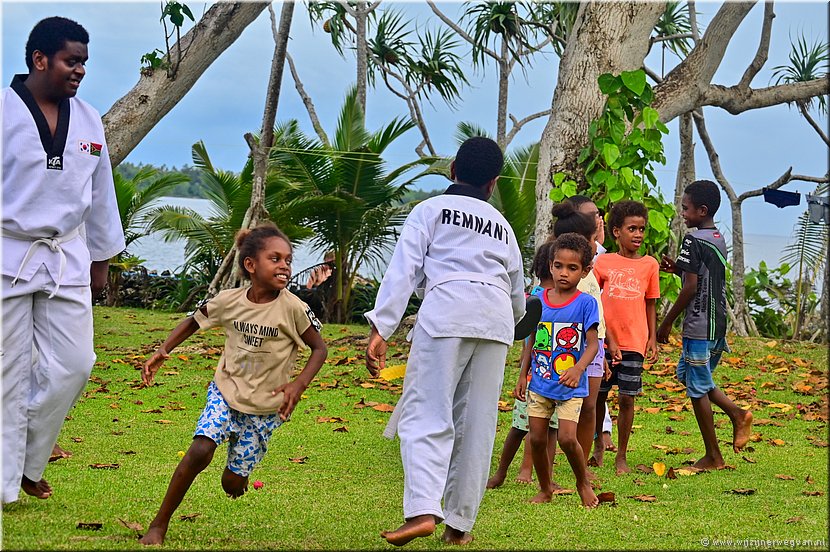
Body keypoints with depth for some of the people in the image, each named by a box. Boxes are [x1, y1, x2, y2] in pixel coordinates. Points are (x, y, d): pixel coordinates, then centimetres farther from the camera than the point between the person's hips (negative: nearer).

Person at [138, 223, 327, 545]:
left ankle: (237, 473, 44)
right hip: (225, 393, 1)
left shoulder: (292, 308, -16)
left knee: (233, 483, 2)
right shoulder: (229, 301, -8)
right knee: (200, 451, -23)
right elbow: (194, 322, 10)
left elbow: (319, 349, -5)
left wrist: (298, 385, -19)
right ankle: (159, 525, -10)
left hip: (265, 407, -1)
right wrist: (162, 352, -2)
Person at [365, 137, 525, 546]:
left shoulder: (431, 210, 14)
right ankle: (459, 525, 10)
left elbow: (403, 270, 2)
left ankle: (422, 510, -25)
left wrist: (380, 329, -4)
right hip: (497, 320, 4)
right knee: (477, 425, 8)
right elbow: (518, 295, 32)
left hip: (446, 312, -4)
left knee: (426, 416, -7)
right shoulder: (502, 225, 28)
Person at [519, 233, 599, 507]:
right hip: (540, 383, 4)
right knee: (537, 438, 4)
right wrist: (523, 375, 12)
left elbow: (592, 343, -12)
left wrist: (578, 369, -28)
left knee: (567, 438, -14)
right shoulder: (539, 301, 4)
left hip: (570, 386, -4)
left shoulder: (586, 303, -7)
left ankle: (584, 482, 12)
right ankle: (544, 489, 23)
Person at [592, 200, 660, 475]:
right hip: (604, 340, 0)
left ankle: (621, 457, 11)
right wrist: (606, 337, -3)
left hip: (634, 342, 0)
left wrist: (653, 337, 5)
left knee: (627, 398, 1)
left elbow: (650, 304, 12)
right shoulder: (603, 262, 2)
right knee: (598, 397, 6)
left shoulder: (650, 264, 6)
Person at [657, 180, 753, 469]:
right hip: (718, 323, 9)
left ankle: (713, 456, 6)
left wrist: (666, 323, -10)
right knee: (686, 373, 22)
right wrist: (677, 269, 14)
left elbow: (691, 288, -17)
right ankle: (737, 414, 13)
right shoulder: (719, 239, 13)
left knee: (697, 388, 0)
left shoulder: (693, 240, -14)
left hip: (699, 325, -9)